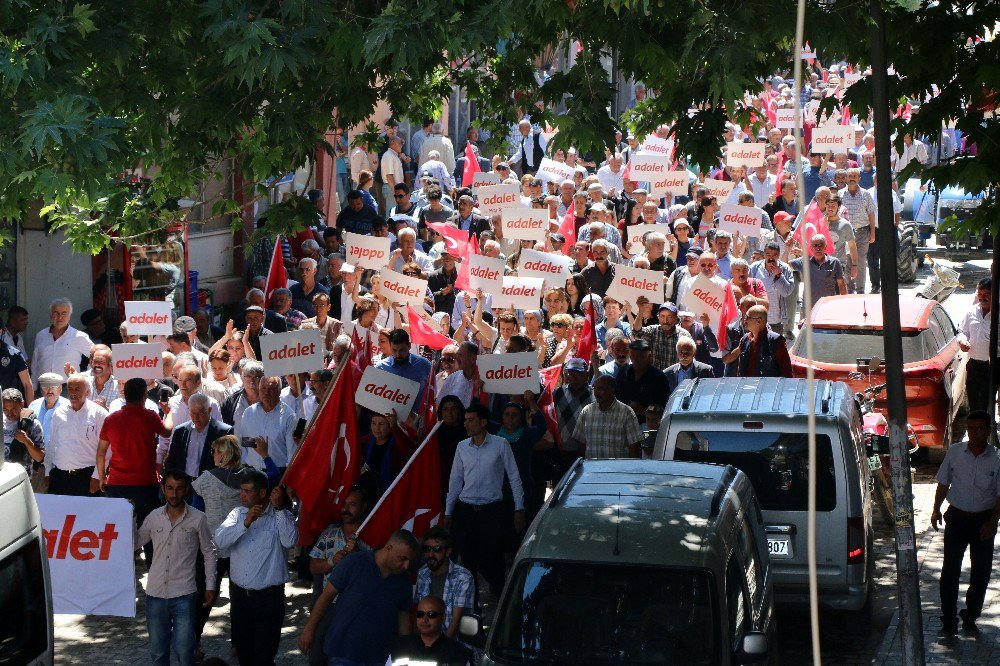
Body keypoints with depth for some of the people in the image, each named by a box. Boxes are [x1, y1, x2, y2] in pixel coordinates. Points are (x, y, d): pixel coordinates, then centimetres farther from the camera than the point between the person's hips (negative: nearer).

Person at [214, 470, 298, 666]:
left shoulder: (282, 516, -2)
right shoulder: (237, 514, 7)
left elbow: (290, 541, -21)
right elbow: (220, 540, -8)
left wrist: (279, 508, -22)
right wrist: (246, 523, -20)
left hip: (269, 597, -4)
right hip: (239, 594, 4)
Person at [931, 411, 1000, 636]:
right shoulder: (954, 452, -3)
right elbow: (943, 483, 9)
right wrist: (936, 510, 3)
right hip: (957, 517, 0)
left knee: (981, 573, 7)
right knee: (950, 569, -1)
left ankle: (970, 618, 23)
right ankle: (949, 620, 7)